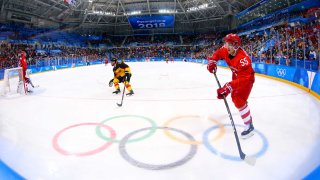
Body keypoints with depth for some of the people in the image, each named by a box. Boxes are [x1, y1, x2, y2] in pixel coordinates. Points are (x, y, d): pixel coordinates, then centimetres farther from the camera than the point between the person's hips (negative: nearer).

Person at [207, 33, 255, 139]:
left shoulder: (243, 59, -41)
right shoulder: (225, 50, -20)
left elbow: (243, 78, -48)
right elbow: (217, 54, 4)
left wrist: (228, 87, -59)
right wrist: (212, 62, -17)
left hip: (247, 78, -8)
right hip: (236, 75, 9)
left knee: (239, 100, -19)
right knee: (234, 97, 27)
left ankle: (249, 126, -7)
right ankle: (245, 112, 60)